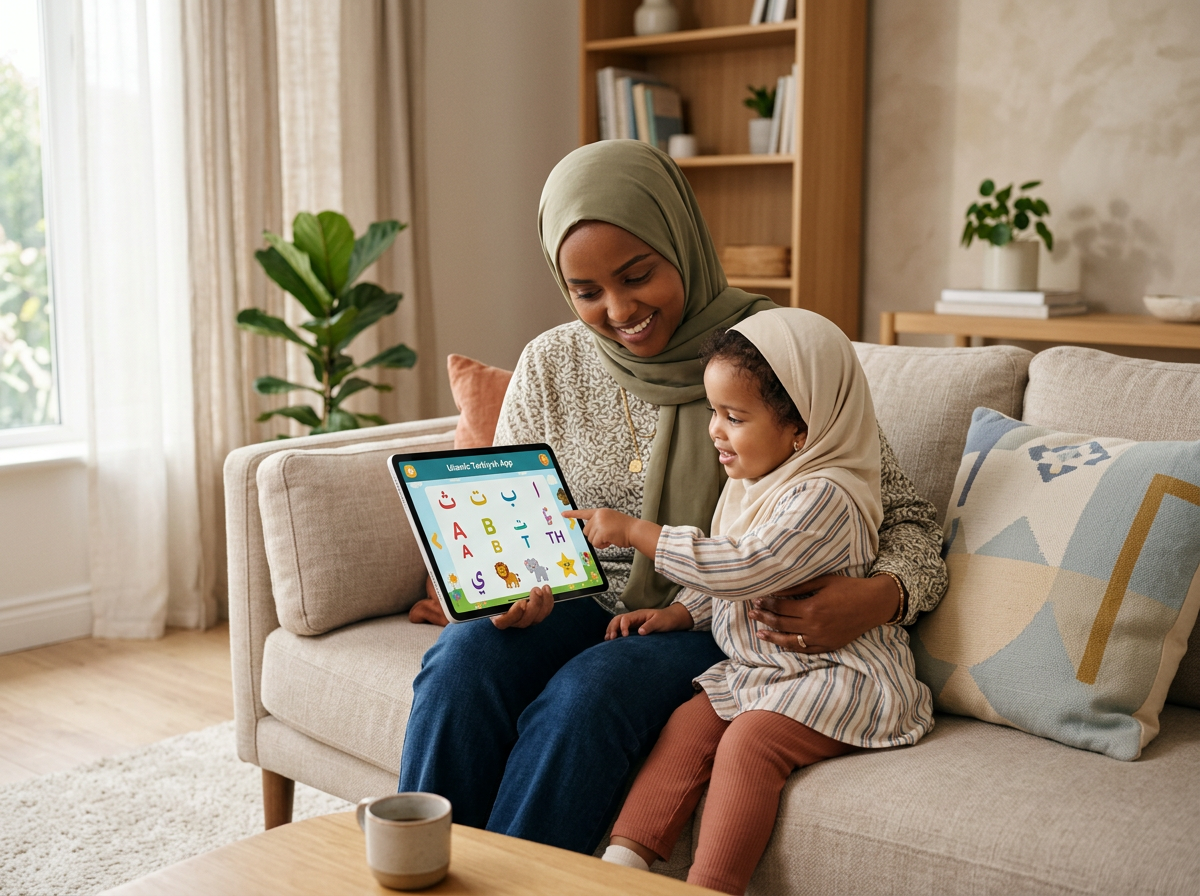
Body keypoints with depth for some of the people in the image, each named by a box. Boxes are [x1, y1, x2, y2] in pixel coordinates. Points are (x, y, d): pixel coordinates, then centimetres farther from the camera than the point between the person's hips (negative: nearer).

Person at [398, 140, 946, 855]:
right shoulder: (551, 365, 2)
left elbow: (906, 520, -5)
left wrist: (882, 596, -28)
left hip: (715, 627, -3)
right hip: (584, 608, 3)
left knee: (584, 696, -32)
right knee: (462, 661, -27)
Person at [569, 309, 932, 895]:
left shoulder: (825, 497, -22)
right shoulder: (749, 483, 9)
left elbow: (740, 568, -30)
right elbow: (721, 583, 22)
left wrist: (634, 532, -23)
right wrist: (676, 613, 4)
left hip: (835, 676, -8)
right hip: (755, 665, 9)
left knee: (748, 740, -27)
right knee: (687, 724, -11)